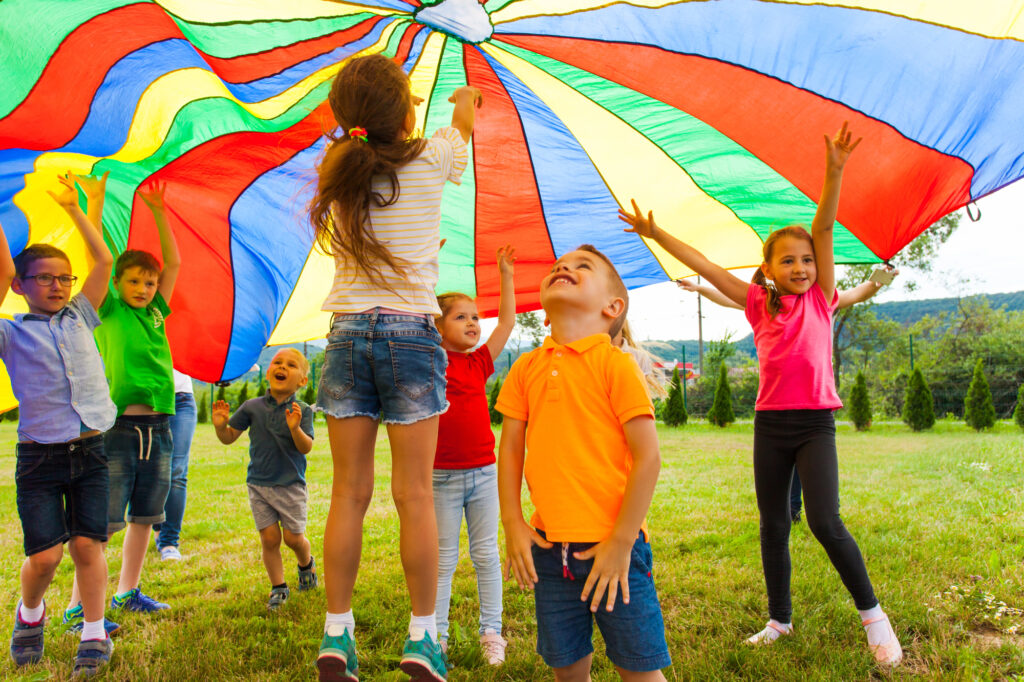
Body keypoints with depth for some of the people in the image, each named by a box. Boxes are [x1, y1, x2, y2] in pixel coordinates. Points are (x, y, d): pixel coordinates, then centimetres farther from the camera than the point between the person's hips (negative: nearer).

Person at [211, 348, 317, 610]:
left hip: (291, 485, -2)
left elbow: (306, 448, -16)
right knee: (269, 539, 1)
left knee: (293, 537, 1)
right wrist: (220, 426, -16)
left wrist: (295, 428, -34)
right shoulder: (252, 407, -1)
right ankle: (278, 588, 18)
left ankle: (307, 564, 35)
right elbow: (229, 437, 5)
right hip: (258, 484, 2)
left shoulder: (302, 411, -8)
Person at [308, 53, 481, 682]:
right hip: (411, 333, -4)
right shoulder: (429, 160, -1)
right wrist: (466, 99, 46)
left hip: (347, 335, 4)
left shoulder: (338, 170, 7)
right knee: (415, 495, 1)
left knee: (349, 493, 7)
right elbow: (463, 126, 23)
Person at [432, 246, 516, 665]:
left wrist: (505, 274, 7)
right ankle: (436, 634, 16)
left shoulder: (480, 362, 6)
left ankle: (491, 632, 19)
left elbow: (508, 321, 8)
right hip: (442, 476, -3)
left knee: (486, 554, 9)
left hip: (483, 472, 3)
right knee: (443, 558, 5)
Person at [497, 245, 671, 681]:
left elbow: (648, 456, -11)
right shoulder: (526, 368, 7)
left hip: (613, 546, -4)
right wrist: (512, 523, 2)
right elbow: (510, 448, 10)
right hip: (549, 548, 4)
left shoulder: (615, 364, -8)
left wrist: (621, 541, -12)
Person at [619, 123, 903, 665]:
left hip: (815, 422, -3)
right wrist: (657, 234, 2)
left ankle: (872, 613, 6)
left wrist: (834, 170, -17)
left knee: (825, 522, -15)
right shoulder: (759, 304, 6)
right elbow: (706, 267, 4)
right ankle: (779, 619, 25)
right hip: (770, 423, 3)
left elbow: (823, 229, -9)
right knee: (773, 526, 9)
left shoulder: (820, 297, 2)